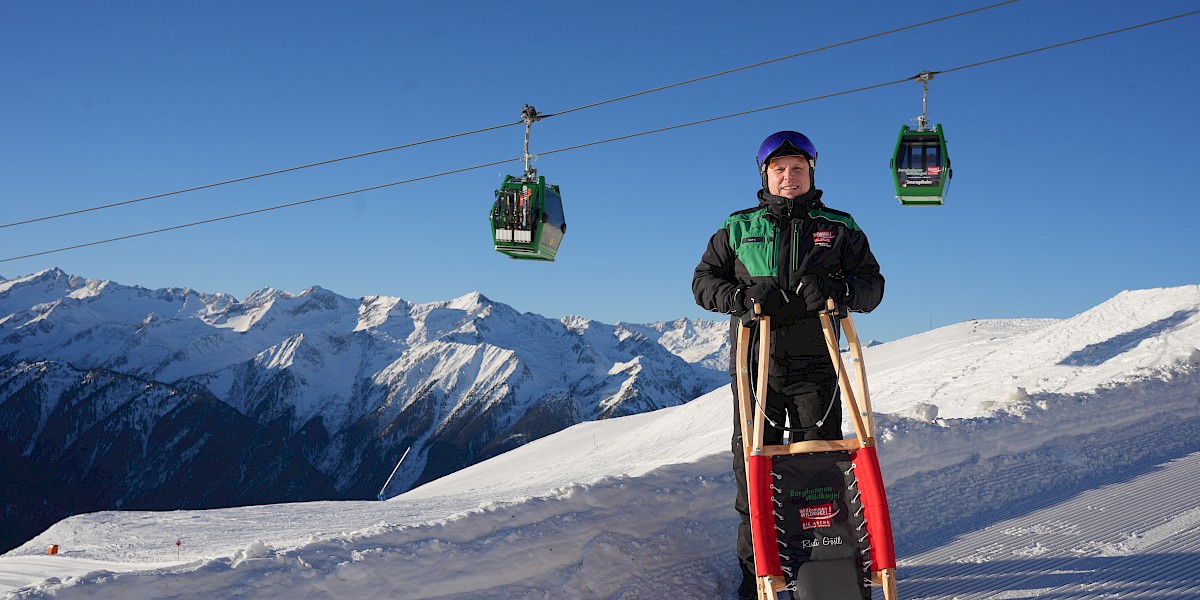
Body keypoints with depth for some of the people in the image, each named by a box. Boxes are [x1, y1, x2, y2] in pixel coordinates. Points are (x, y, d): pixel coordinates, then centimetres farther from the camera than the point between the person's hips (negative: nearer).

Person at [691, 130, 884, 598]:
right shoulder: (738, 228, 12)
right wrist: (742, 297, -10)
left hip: (815, 366, 0)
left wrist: (838, 289, -14)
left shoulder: (838, 228, 11)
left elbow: (872, 284, 9)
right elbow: (704, 281, 10)